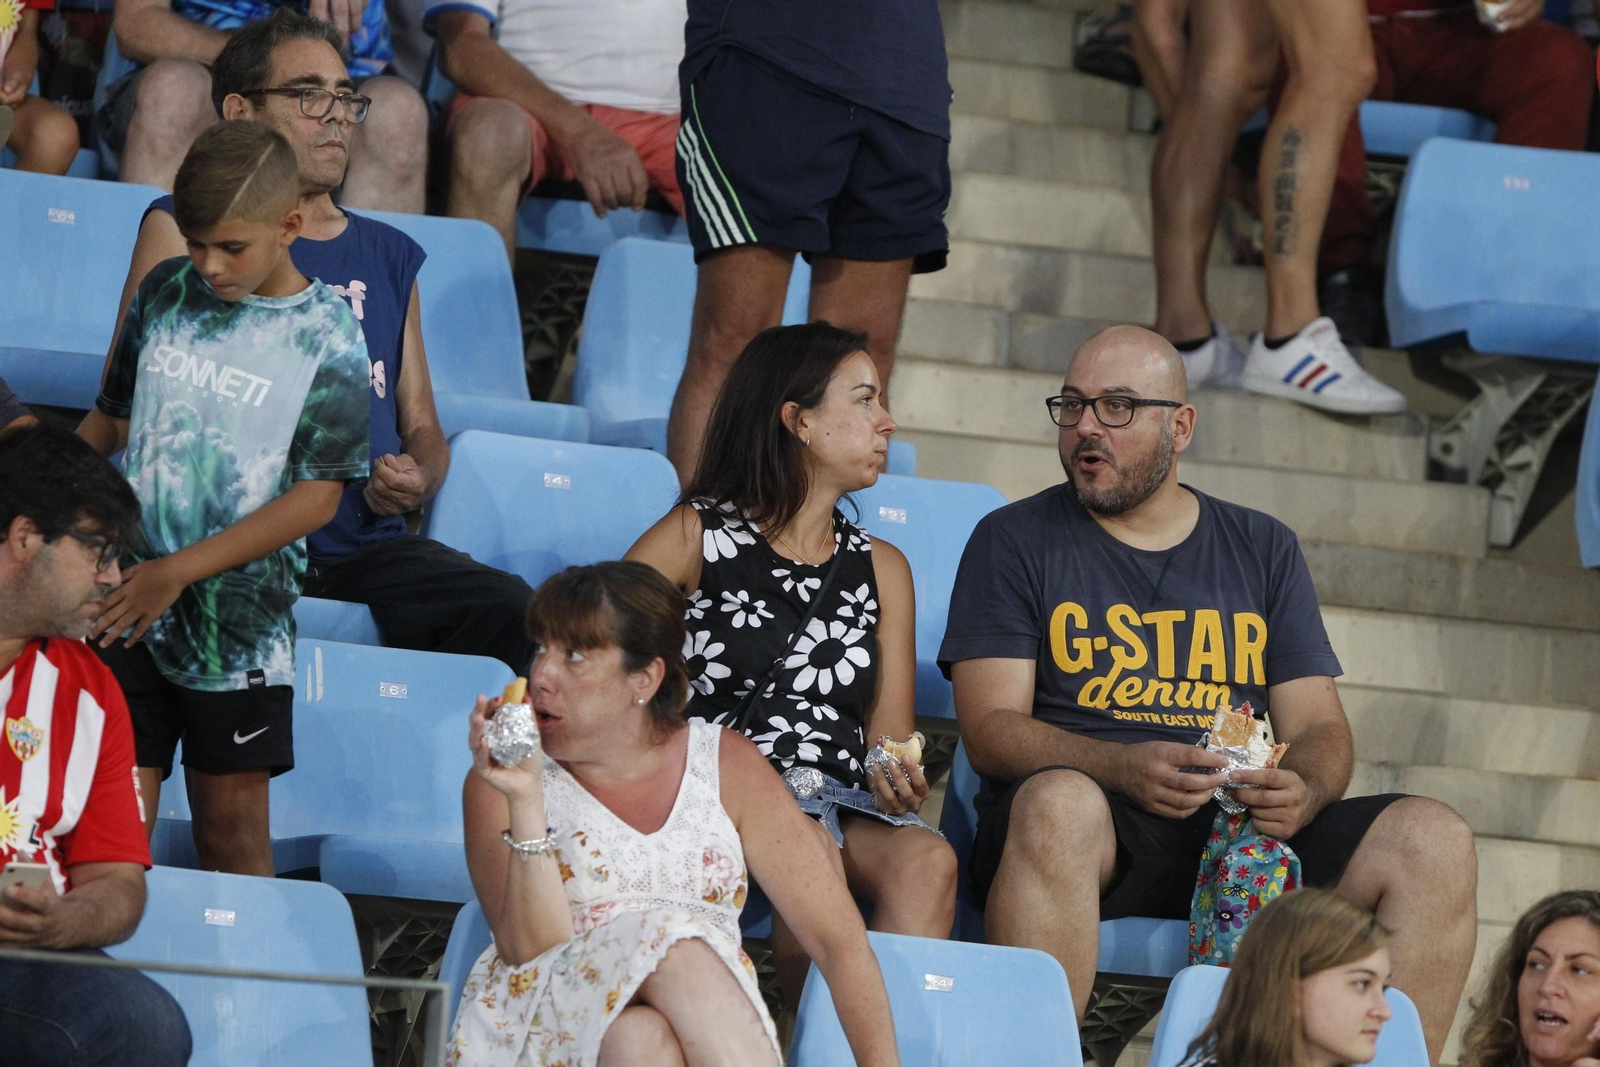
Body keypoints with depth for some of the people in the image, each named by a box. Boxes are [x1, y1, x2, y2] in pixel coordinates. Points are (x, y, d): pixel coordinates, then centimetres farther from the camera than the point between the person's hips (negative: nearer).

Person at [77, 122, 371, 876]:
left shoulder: (326, 337, -7)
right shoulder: (165, 293, 5)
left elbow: (316, 497, -10)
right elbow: (111, 418, 17)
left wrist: (178, 572, -15)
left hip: (240, 622, -2)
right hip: (122, 610, 3)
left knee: (232, 827, 4)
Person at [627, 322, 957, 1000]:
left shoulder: (882, 569, 23)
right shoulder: (694, 536, 8)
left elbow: (889, 734, 18)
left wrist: (895, 778, -7)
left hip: (840, 803, 4)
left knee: (928, 862, -29)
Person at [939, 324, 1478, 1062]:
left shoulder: (1263, 549, 21)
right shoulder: (1014, 542, 11)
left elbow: (1318, 725, 15)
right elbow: (991, 730, -1)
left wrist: (1304, 789, -12)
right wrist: (1127, 767, -21)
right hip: (1100, 832, -3)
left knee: (1434, 840, -20)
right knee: (1059, 803, -39)